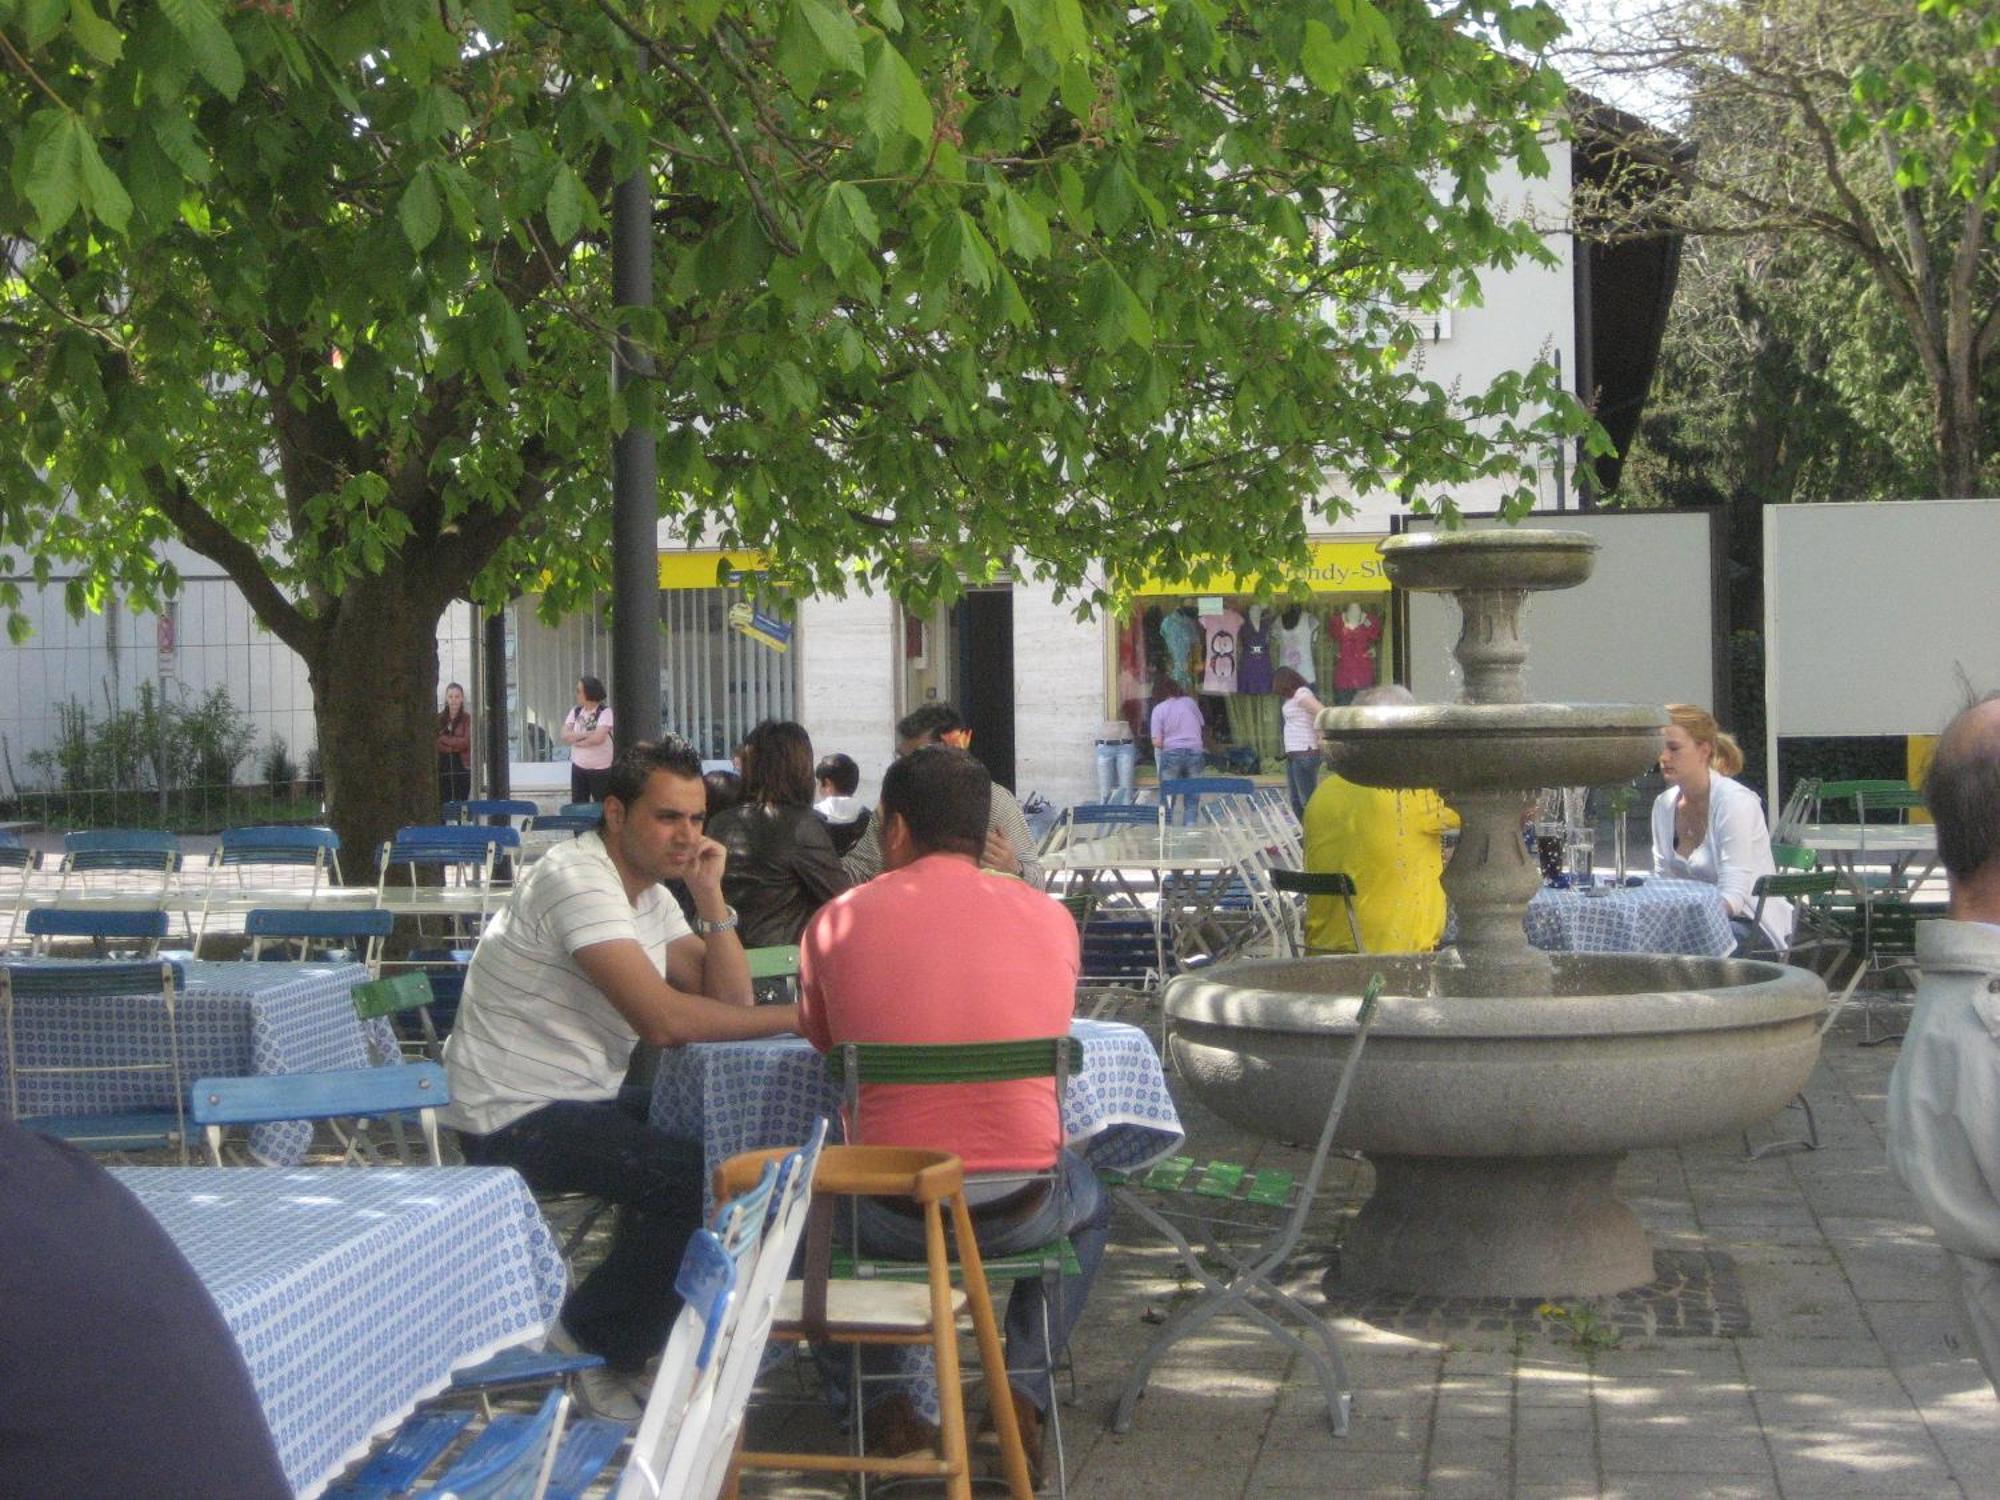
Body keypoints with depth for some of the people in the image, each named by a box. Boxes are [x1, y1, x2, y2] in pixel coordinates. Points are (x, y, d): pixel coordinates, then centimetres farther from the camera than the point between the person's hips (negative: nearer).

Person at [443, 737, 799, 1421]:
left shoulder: (650, 895, 12)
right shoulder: (577, 879, -19)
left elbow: (727, 999, 7)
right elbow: (661, 1019, -30)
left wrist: (709, 894, -4)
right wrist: (796, 1016, -24)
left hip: (583, 1100, 10)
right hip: (515, 1118, -10)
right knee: (707, 1180, -22)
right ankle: (598, 1351, -2)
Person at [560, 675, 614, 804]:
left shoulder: (605, 712, -11)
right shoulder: (575, 712, 5)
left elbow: (598, 737, -22)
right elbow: (565, 736, -4)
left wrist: (576, 740, -8)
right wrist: (587, 734, -17)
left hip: (600, 769, -5)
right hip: (578, 767, 5)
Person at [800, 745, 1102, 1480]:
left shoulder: (837, 921, -3)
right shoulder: (1050, 917, 0)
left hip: (891, 1213, -1)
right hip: (1022, 1212, 1)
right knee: (1088, 1200, 37)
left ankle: (887, 1403, 25)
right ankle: (1023, 1390, 21)